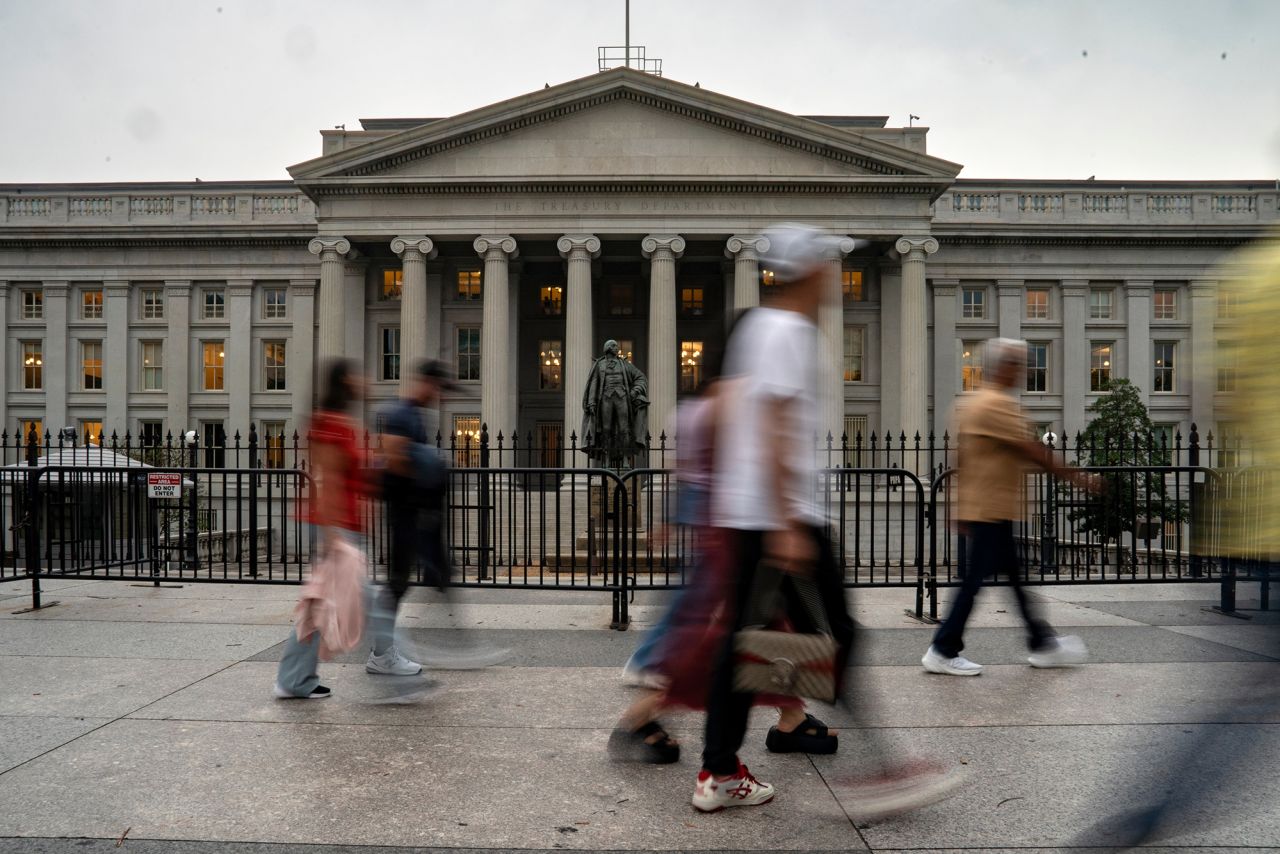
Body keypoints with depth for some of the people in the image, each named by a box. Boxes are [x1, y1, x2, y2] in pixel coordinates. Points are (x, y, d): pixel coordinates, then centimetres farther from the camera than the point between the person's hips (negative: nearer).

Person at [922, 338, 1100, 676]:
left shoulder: (975, 404, 15)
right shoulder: (997, 404, -16)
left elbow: (963, 459, 17)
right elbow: (1031, 451, -17)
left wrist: (964, 511, 20)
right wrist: (1075, 475, -8)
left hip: (983, 508, 10)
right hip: (991, 509, -10)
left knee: (1016, 578, 16)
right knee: (975, 579, -4)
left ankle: (1043, 645, 26)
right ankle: (943, 651, 2)